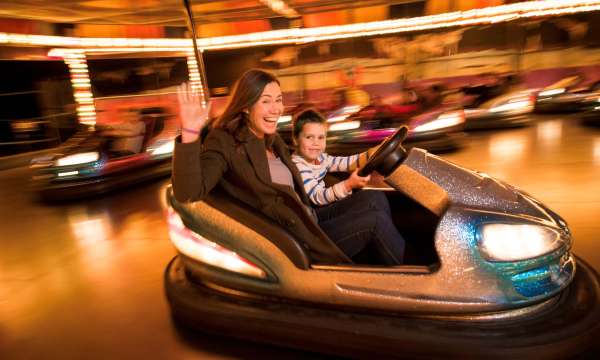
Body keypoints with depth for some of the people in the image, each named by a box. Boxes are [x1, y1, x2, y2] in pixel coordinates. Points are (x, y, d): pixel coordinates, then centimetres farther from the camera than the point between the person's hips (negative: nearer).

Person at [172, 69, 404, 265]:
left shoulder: (273, 141, 13)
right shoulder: (225, 142, -12)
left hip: (310, 226, 8)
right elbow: (187, 193, -27)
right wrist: (190, 134, -38)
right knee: (373, 219, -11)